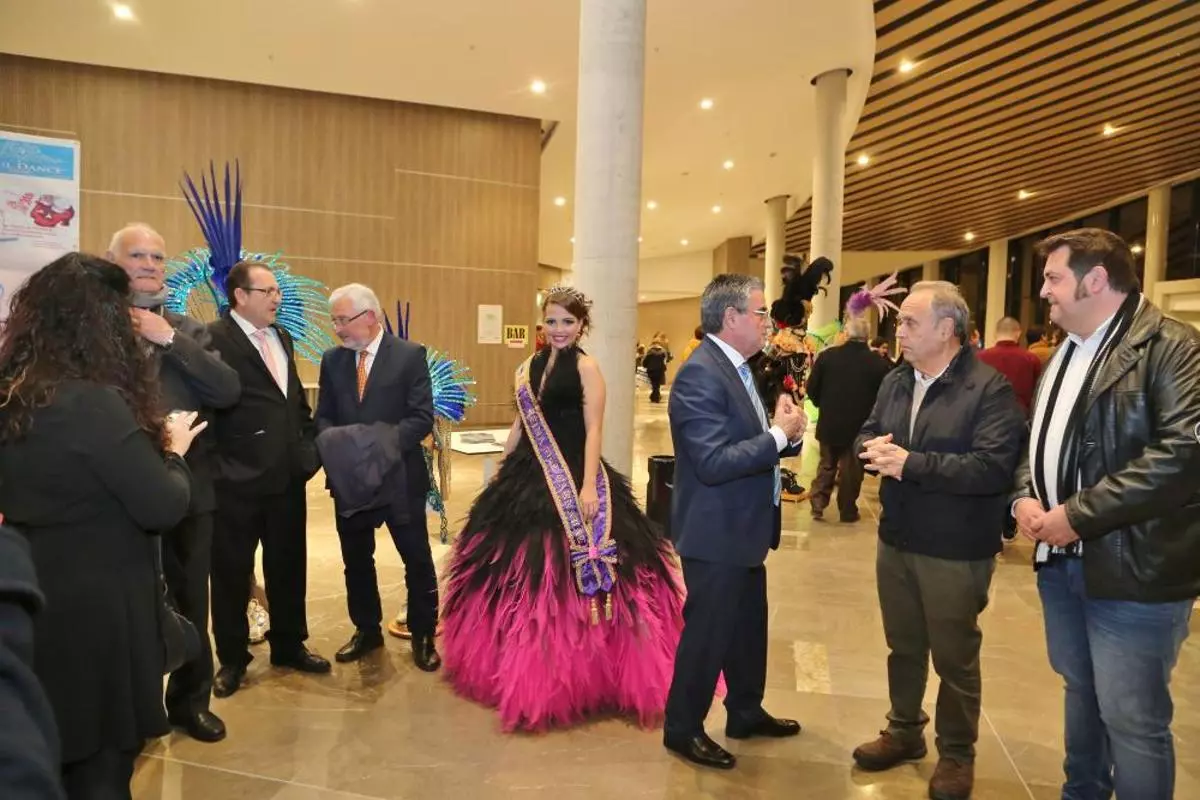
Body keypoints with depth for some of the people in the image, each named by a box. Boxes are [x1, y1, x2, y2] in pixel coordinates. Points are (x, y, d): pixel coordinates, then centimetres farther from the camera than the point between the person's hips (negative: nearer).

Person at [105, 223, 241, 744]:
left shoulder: (188, 331, 7)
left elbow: (229, 391, -9)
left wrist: (170, 340, -13)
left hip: (187, 487, 3)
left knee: (190, 603, 14)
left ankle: (191, 700, 32)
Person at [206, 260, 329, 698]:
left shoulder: (281, 337, 13)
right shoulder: (214, 338, -13)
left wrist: (308, 444, 10)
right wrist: (220, 460, -23)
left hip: (287, 473, 7)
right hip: (239, 479, -6)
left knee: (289, 565, 17)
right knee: (232, 572, 11)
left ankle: (289, 646, 34)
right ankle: (232, 658, 29)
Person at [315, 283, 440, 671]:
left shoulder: (410, 355, -8)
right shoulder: (332, 360, 6)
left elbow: (422, 417, -13)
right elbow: (323, 417, 7)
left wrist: (384, 443, -24)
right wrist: (335, 443, -14)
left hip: (399, 477, -4)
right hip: (350, 478, 4)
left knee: (417, 560, 7)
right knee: (356, 561, 16)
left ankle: (423, 636, 24)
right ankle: (367, 630, 36)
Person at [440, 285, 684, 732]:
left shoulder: (586, 367, -7)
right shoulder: (531, 365, 12)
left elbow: (594, 431, -13)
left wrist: (588, 486, -22)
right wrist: (502, 470, 15)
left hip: (571, 479, -7)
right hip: (529, 476, 7)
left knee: (569, 573, -3)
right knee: (521, 570, 13)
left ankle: (576, 669, 15)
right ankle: (520, 662, 32)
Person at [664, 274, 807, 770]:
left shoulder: (737, 368, 9)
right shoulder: (701, 374, -23)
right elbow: (714, 462, -30)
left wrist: (788, 432, -5)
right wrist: (777, 435, -23)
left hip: (743, 530, 10)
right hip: (716, 534, -10)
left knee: (749, 628, 23)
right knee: (707, 633, 6)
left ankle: (746, 713, 43)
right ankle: (682, 729, 26)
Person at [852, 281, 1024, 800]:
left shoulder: (989, 388, -17)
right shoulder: (894, 382, 7)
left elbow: (994, 467, -26)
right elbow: (867, 434, 11)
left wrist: (911, 463, -27)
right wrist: (873, 447, -14)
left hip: (956, 551, -6)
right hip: (896, 541, 6)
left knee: (954, 656, 12)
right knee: (903, 646, 21)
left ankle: (957, 753, 33)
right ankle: (903, 731, 41)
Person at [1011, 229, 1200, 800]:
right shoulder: (1064, 354, 14)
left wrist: (1078, 515, -22)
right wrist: (1026, 496, -1)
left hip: (1130, 568, -8)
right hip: (1061, 558, 8)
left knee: (1131, 718, 2)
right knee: (1081, 691, 22)